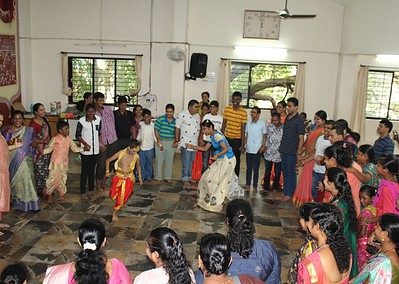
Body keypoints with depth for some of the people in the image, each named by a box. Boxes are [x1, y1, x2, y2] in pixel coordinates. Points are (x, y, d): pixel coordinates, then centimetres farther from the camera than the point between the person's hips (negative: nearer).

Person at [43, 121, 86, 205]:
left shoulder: (68, 139, 2)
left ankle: (61, 195, 27)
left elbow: (75, 148, 9)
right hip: (56, 163, -5)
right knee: (53, 178, -2)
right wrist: (42, 151, -26)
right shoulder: (55, 139, -12)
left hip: (64, 163, 5)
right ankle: (49, 195, 14)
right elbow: (49, 149, -8)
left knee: (63, 178, 14)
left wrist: (84, 148, 1)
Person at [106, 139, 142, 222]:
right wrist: (107, 171, -11)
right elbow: (108, 160, -5)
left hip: (129, 178, 1)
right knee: (113, 196, 1)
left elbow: (138, 166, 12)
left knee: (123, 197, 1)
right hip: (118, 176, 0)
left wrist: (140, 177, 13)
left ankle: (115, 212, 24)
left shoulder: (136, 157, -11)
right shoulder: (121, 153, -17)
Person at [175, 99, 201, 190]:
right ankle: (185, 182, -2)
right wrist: (176, 140, -10)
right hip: (185, 143, -7)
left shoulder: (197, 116, 13)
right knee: (186, 163, -6)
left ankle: (188, 180, 20)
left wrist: (199, 139, 16)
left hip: (194, 144, 7)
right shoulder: (182, 115, -10)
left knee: (191, 163, 11)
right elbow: (177, 128, -9)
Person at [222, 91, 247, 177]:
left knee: (236, 160, 7)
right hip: (227, 138, 3)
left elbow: (243, 128, -8)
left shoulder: (243, 112, -10)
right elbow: (224, 124, 5)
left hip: (237, 139, -3)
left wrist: (242, 144, -9)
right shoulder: (227, 109, -1)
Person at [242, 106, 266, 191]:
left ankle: (255, 186, 8)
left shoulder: (262, 124, -4)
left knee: (256, 169, 0)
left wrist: (263, 146, -9)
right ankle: (247, 184, 19)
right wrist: (243, 146, 9)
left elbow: (264, 136, 0)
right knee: (249, 168, 11)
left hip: (257, 150, -4)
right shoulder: (248, 124, 8)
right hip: (249, 149, 4)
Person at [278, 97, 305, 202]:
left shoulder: (299, 120, -12)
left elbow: (301, 137, -13)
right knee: (285, 171, 14)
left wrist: (299, 151, -16)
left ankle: (289, 194, 10)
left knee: (291, 173, 1)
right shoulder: (287, 117, 11)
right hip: (284, 150, 8)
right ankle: (286, 192, 24)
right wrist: (281, 147, 15)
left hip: (292, 151, -8)